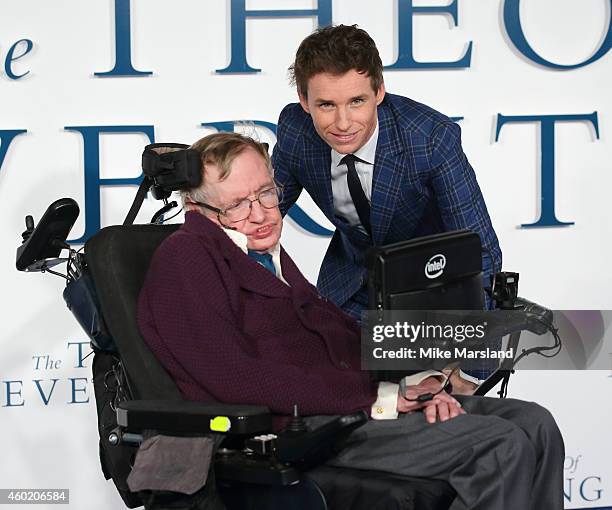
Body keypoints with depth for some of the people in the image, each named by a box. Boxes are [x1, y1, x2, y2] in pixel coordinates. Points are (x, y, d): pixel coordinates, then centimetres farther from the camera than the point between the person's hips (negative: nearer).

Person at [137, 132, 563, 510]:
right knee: (501, 447, -20)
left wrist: (415, 381, -1)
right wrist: (379, 398, -17)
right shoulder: (184, 259, -8)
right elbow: (238, 380, -18)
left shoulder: (267, 252, 20)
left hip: (356, 400, 9)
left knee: (534, 424, -2)